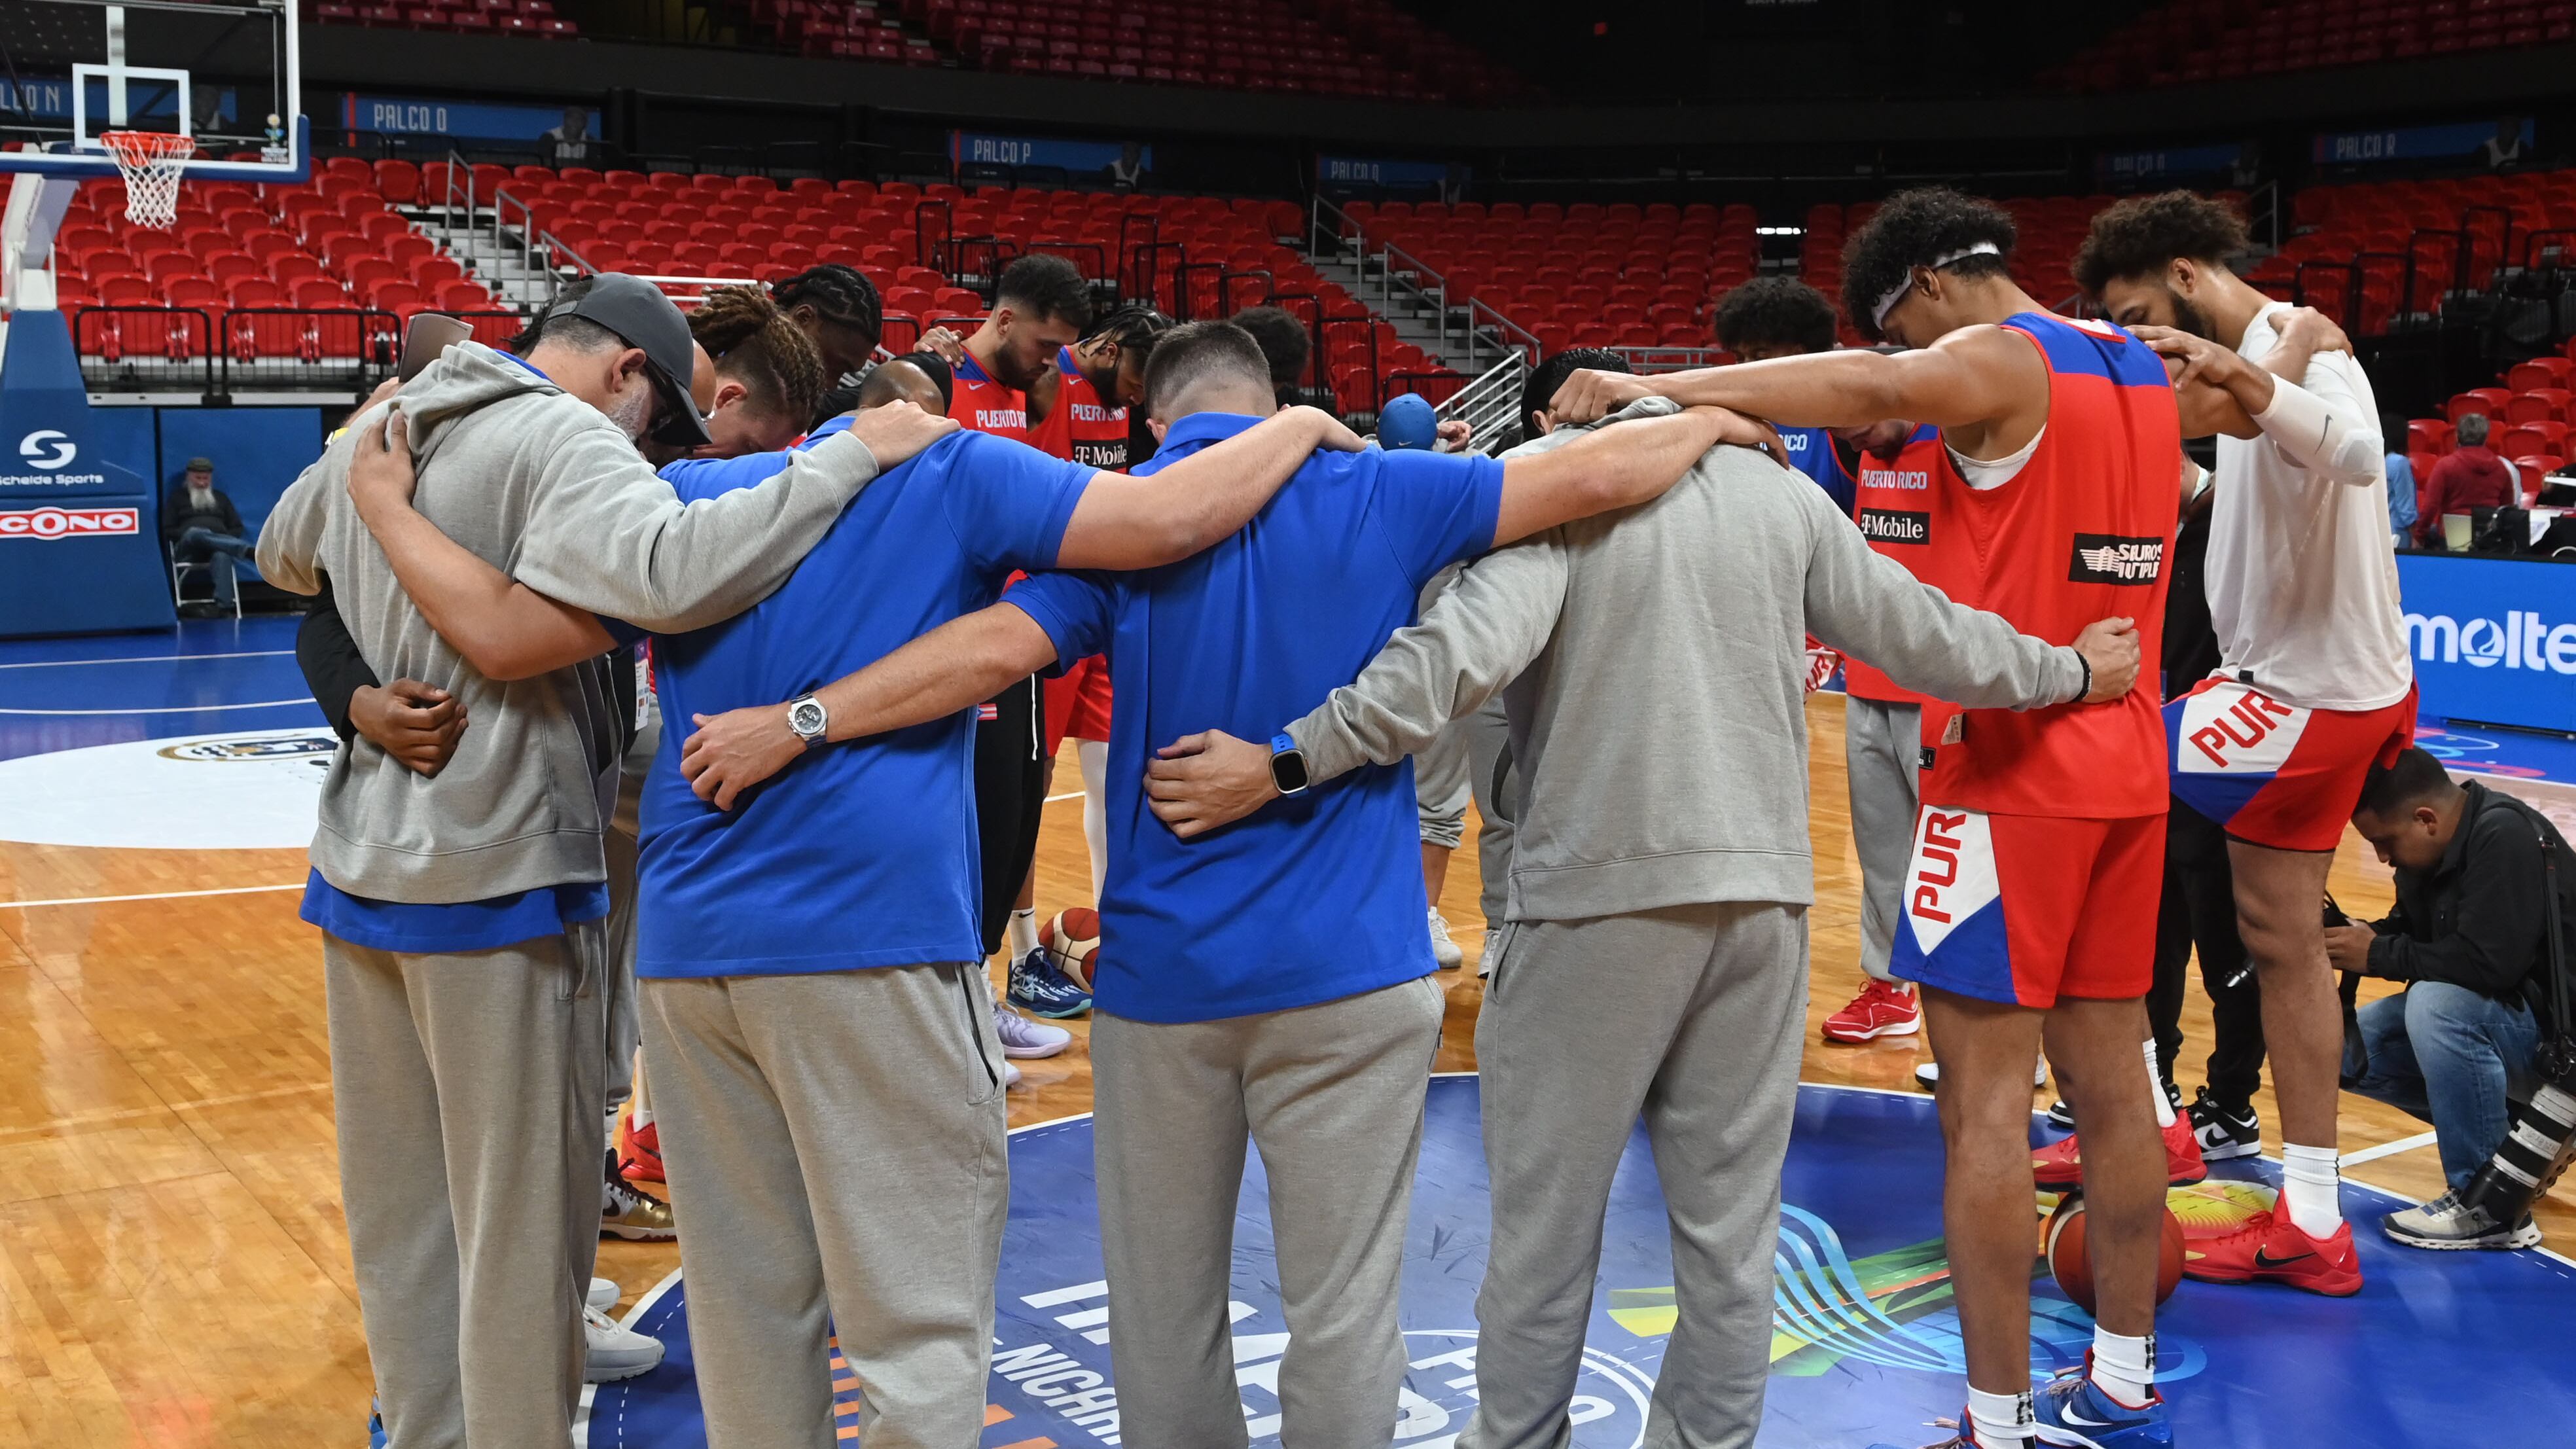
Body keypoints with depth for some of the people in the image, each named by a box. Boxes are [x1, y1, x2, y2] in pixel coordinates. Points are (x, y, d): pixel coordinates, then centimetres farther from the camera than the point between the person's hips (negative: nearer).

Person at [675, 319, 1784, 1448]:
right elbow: (1597, 474, 2)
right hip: (1345, 970, -1)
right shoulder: (1374, 497, 1)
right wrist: (1710, 424, 20)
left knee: (1165, 1306, 13)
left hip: (1163, 970, 1)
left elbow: (999, 646, -14)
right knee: (1342, 1307, 5)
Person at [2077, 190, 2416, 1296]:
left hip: (2309, 696, -11)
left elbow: (2358, 456, -39)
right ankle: (2309, 1224, 21)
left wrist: (2244, 380, -55)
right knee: (2282, 945, 13)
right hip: (2319, 683, 11)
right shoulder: (2277, 349, 15)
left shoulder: (2293, 344, -17)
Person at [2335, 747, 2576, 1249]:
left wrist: (2378, 956, -22)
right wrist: (2357, 936, -11)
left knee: (2435, 1006, -35)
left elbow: (2488, 963, -33)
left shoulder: (2505, 838, -26)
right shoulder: (2430, 848, 0)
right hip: (2483, 1012, 9)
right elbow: (2413, 930, 10)